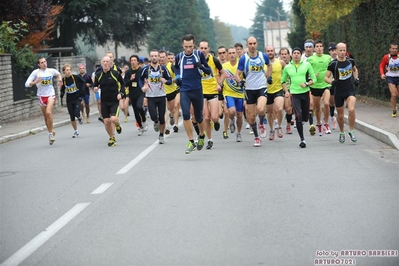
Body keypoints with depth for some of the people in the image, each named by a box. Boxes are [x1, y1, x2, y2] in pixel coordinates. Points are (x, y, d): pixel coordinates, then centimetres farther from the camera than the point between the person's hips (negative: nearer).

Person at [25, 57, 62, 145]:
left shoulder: (51, 71, 0)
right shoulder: (36, 72, -7)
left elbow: (58, 74, 25)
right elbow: (27, 84, -12)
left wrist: (60, 79, 5)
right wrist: (35, 82, -28)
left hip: (50, 95, -1)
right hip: (41, 96, 1)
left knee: (48, 112, -24)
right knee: (45, 116, 11)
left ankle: (50, 133, -15)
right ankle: (51, 132, 30)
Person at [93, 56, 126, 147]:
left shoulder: (116, 73, -6)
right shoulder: (98, 75, 2)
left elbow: (123, 84, 5)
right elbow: (95, 85, 15)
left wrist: (121, 93, -9)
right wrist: (95, 88, -9)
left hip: (115, 100, -3)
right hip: (104, 101, 3)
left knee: (113, 119, -20)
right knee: (106, 121, 1)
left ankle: (117, 125, 18)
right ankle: (112, 138, 23)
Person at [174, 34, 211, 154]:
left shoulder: (199, 54, -1)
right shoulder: (179, 57, 3)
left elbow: (209, 71, 2)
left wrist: (201, 67, -19)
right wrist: (177, 77, 4)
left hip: (197, 90, 0)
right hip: (184, 90, 0)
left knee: (198, 117, 10)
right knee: (185, 114, -18)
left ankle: (202, 136, 40)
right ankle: (191, 142, -10)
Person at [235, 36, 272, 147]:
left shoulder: (263, 56, 1)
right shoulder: (243, 58, -6)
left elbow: (269, 65, 23)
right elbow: (237, 74, -3)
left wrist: (269, 76, 13)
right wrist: (240, 81, -23)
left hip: (262, 87, 0)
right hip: (249, 89, 0)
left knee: (261, 109, -27)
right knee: (251, 116, 4)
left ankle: (261, 124, 6)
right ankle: (256, 137, 25)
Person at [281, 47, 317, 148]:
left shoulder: (306, 64, 3)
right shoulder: (287, 67, 6)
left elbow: (313, 78, 5)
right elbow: (283, 81, 18)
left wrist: (306, 84, -12)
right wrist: (286, 91, 6)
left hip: (305, 93, 1)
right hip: (294, 94, -1)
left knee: (305, 116, 6)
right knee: (298, 115, -15)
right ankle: (302, 139, -12)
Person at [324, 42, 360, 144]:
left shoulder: (350, 61, 0)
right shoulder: (333, 64, -9)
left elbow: (355, 70, 22)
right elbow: (326, 77, -6)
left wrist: (356, 79, 6)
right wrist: (332, 82, -26)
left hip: (350, 90, 1)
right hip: (338, 91, 0)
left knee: (351, 110, -24)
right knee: (340, 115, 9)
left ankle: (351, 131, -7)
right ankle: (342, 133, 34)